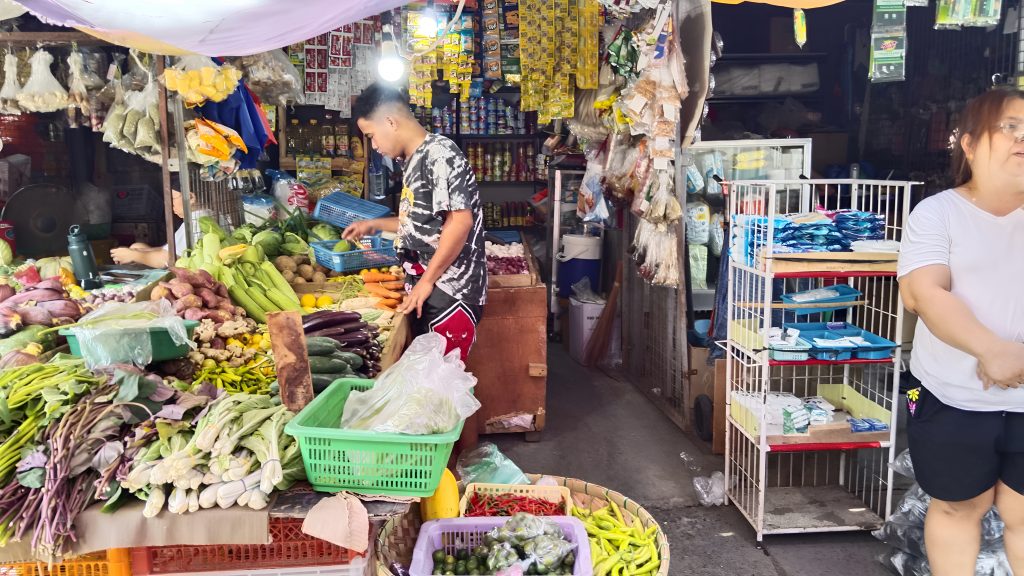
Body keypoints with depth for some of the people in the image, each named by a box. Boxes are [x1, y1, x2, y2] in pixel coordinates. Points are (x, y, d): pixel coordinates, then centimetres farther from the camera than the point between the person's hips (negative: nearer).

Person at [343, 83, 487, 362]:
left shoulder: (439, 153, -14)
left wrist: (427, 280, -17)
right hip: (428, 292, 9)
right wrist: (374, 225, 31)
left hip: (449, 293, -9)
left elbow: (459, 221, -22)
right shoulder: (413, 161, 15)